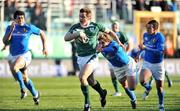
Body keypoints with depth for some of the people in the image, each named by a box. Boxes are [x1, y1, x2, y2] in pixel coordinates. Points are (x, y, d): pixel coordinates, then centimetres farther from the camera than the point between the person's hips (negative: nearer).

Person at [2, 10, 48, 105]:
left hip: (24, 55, -5)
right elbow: (5, 41, -9)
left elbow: (41, 33, 9)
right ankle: (35, 95, 34)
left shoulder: (29, 28, -5)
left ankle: (23, 88, -17)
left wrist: (44, 47, 6)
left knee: (14, 68, -34)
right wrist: (11, 30, -20)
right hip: (12, 56, 5)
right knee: (25, 78, 14)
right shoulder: (10, 28, 1)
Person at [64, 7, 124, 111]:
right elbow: (66, 38, -15)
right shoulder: (75, 27, -1)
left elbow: (110, 32, 9)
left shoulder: (95, 26, -6)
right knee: (90, 80, 19)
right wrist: (77, 34, -29)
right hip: (80, 58, 5)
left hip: (92, 57, -5)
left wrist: (118, 43, 8)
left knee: (82, 77, -24)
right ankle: (102, 93, 47)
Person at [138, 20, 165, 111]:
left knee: (159, 87, 5)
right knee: (142, 80, -24)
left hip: (157, 64, -3)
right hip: (147, 62, 4)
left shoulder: (160, 37, -20)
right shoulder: (145, 35, -1)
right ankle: (148, 88, 11)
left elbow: (160, 51, -31)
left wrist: (145, 48, -35)